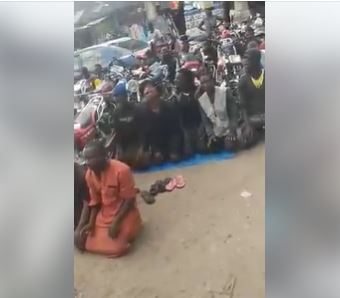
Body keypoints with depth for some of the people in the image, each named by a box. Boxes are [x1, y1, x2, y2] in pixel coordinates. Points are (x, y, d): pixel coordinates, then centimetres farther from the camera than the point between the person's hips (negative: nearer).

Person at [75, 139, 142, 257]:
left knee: (116, 249, -19)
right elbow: (95, 201, 4)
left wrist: (116, 222, -23)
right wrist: (91, 223, -6)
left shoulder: (121, 170, -26)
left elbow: (129, 200, -19)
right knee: (89, 245, -4)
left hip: (124, 215, -5)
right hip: (103, 216, 6)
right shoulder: (89, 174, -6)